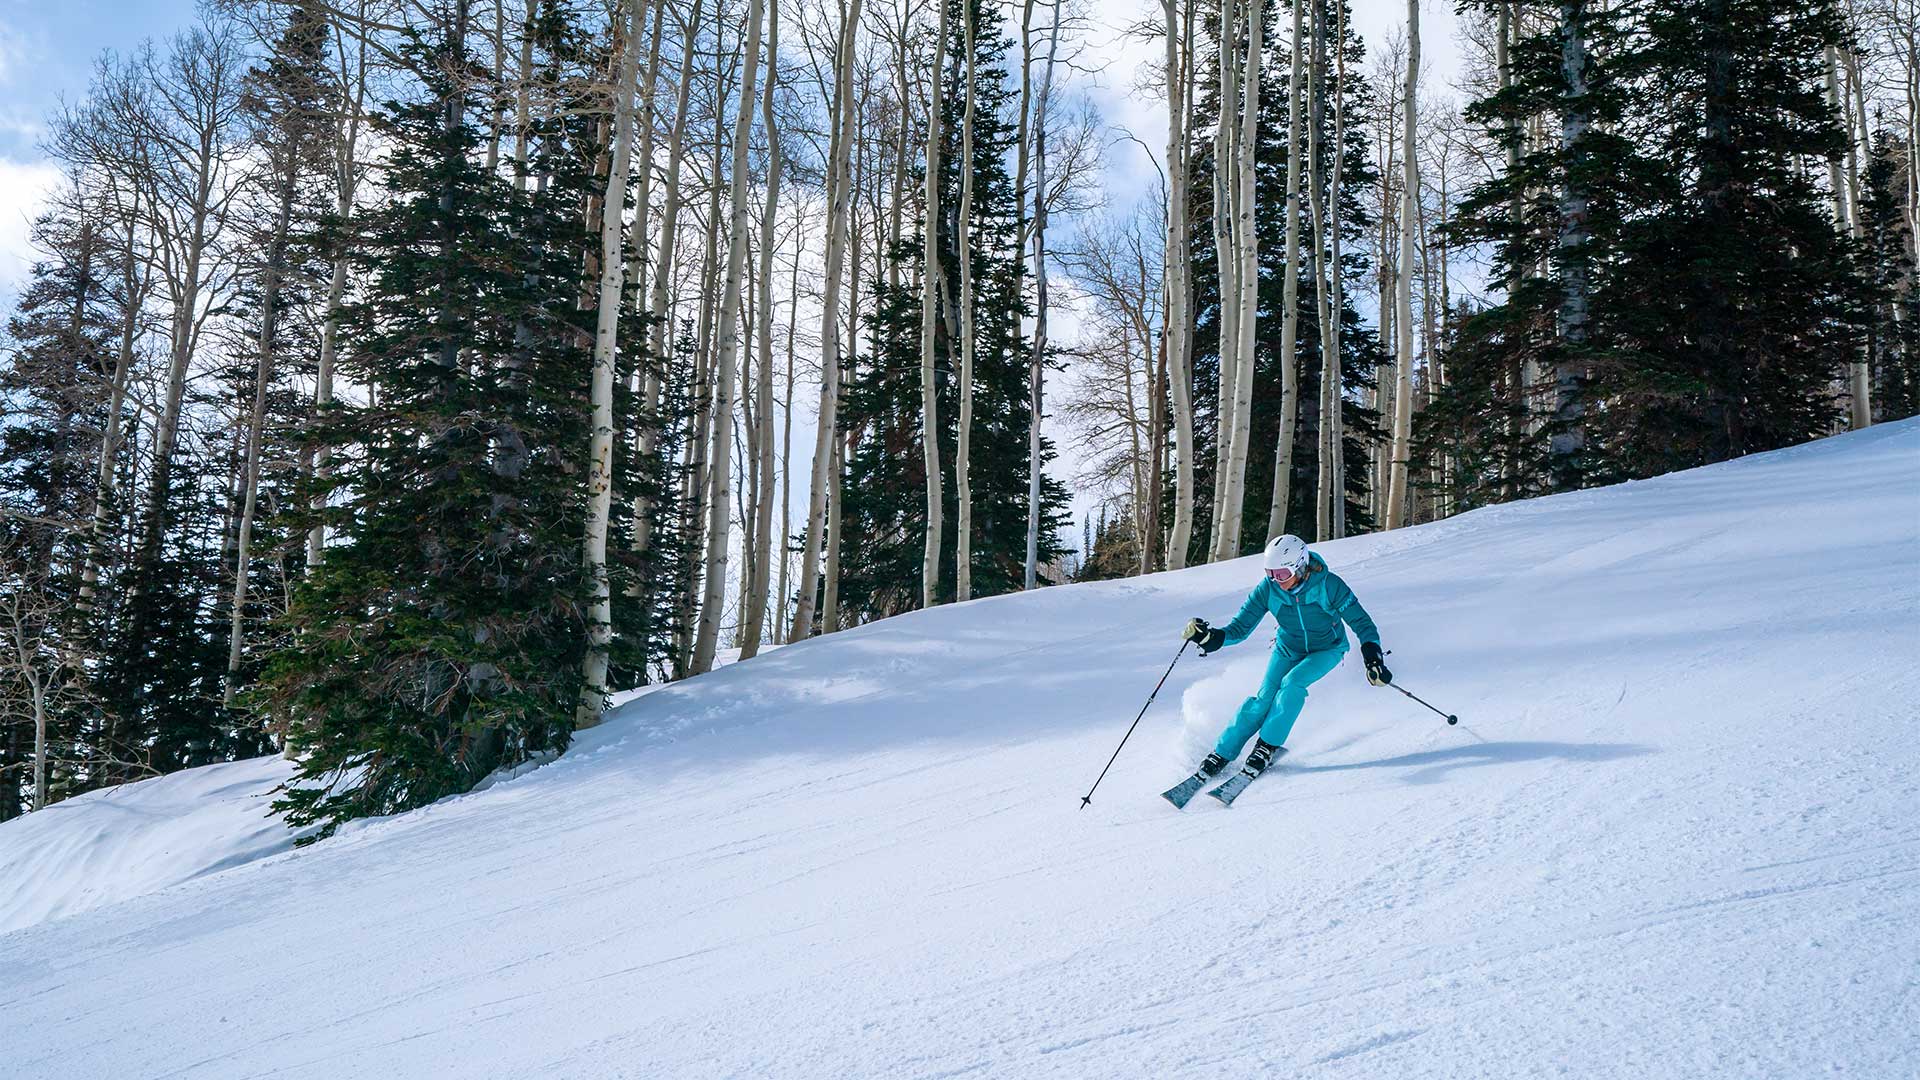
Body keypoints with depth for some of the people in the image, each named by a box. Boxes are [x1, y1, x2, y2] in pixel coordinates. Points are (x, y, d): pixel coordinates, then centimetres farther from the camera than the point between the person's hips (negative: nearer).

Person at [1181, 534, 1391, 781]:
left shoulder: (1329, 585, -29)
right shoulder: (1268, 588, -22)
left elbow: (1361, 622, -23)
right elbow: (1240, 627, -19)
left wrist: (1372, 657, -37)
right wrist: (1213, 637, -38)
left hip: (1327, 648, -2)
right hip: (1288, 647, 2)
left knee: (1292, 683, -28)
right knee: (1264, 698, -13)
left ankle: (1267, 746, -14)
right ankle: (1221, 754, -5)